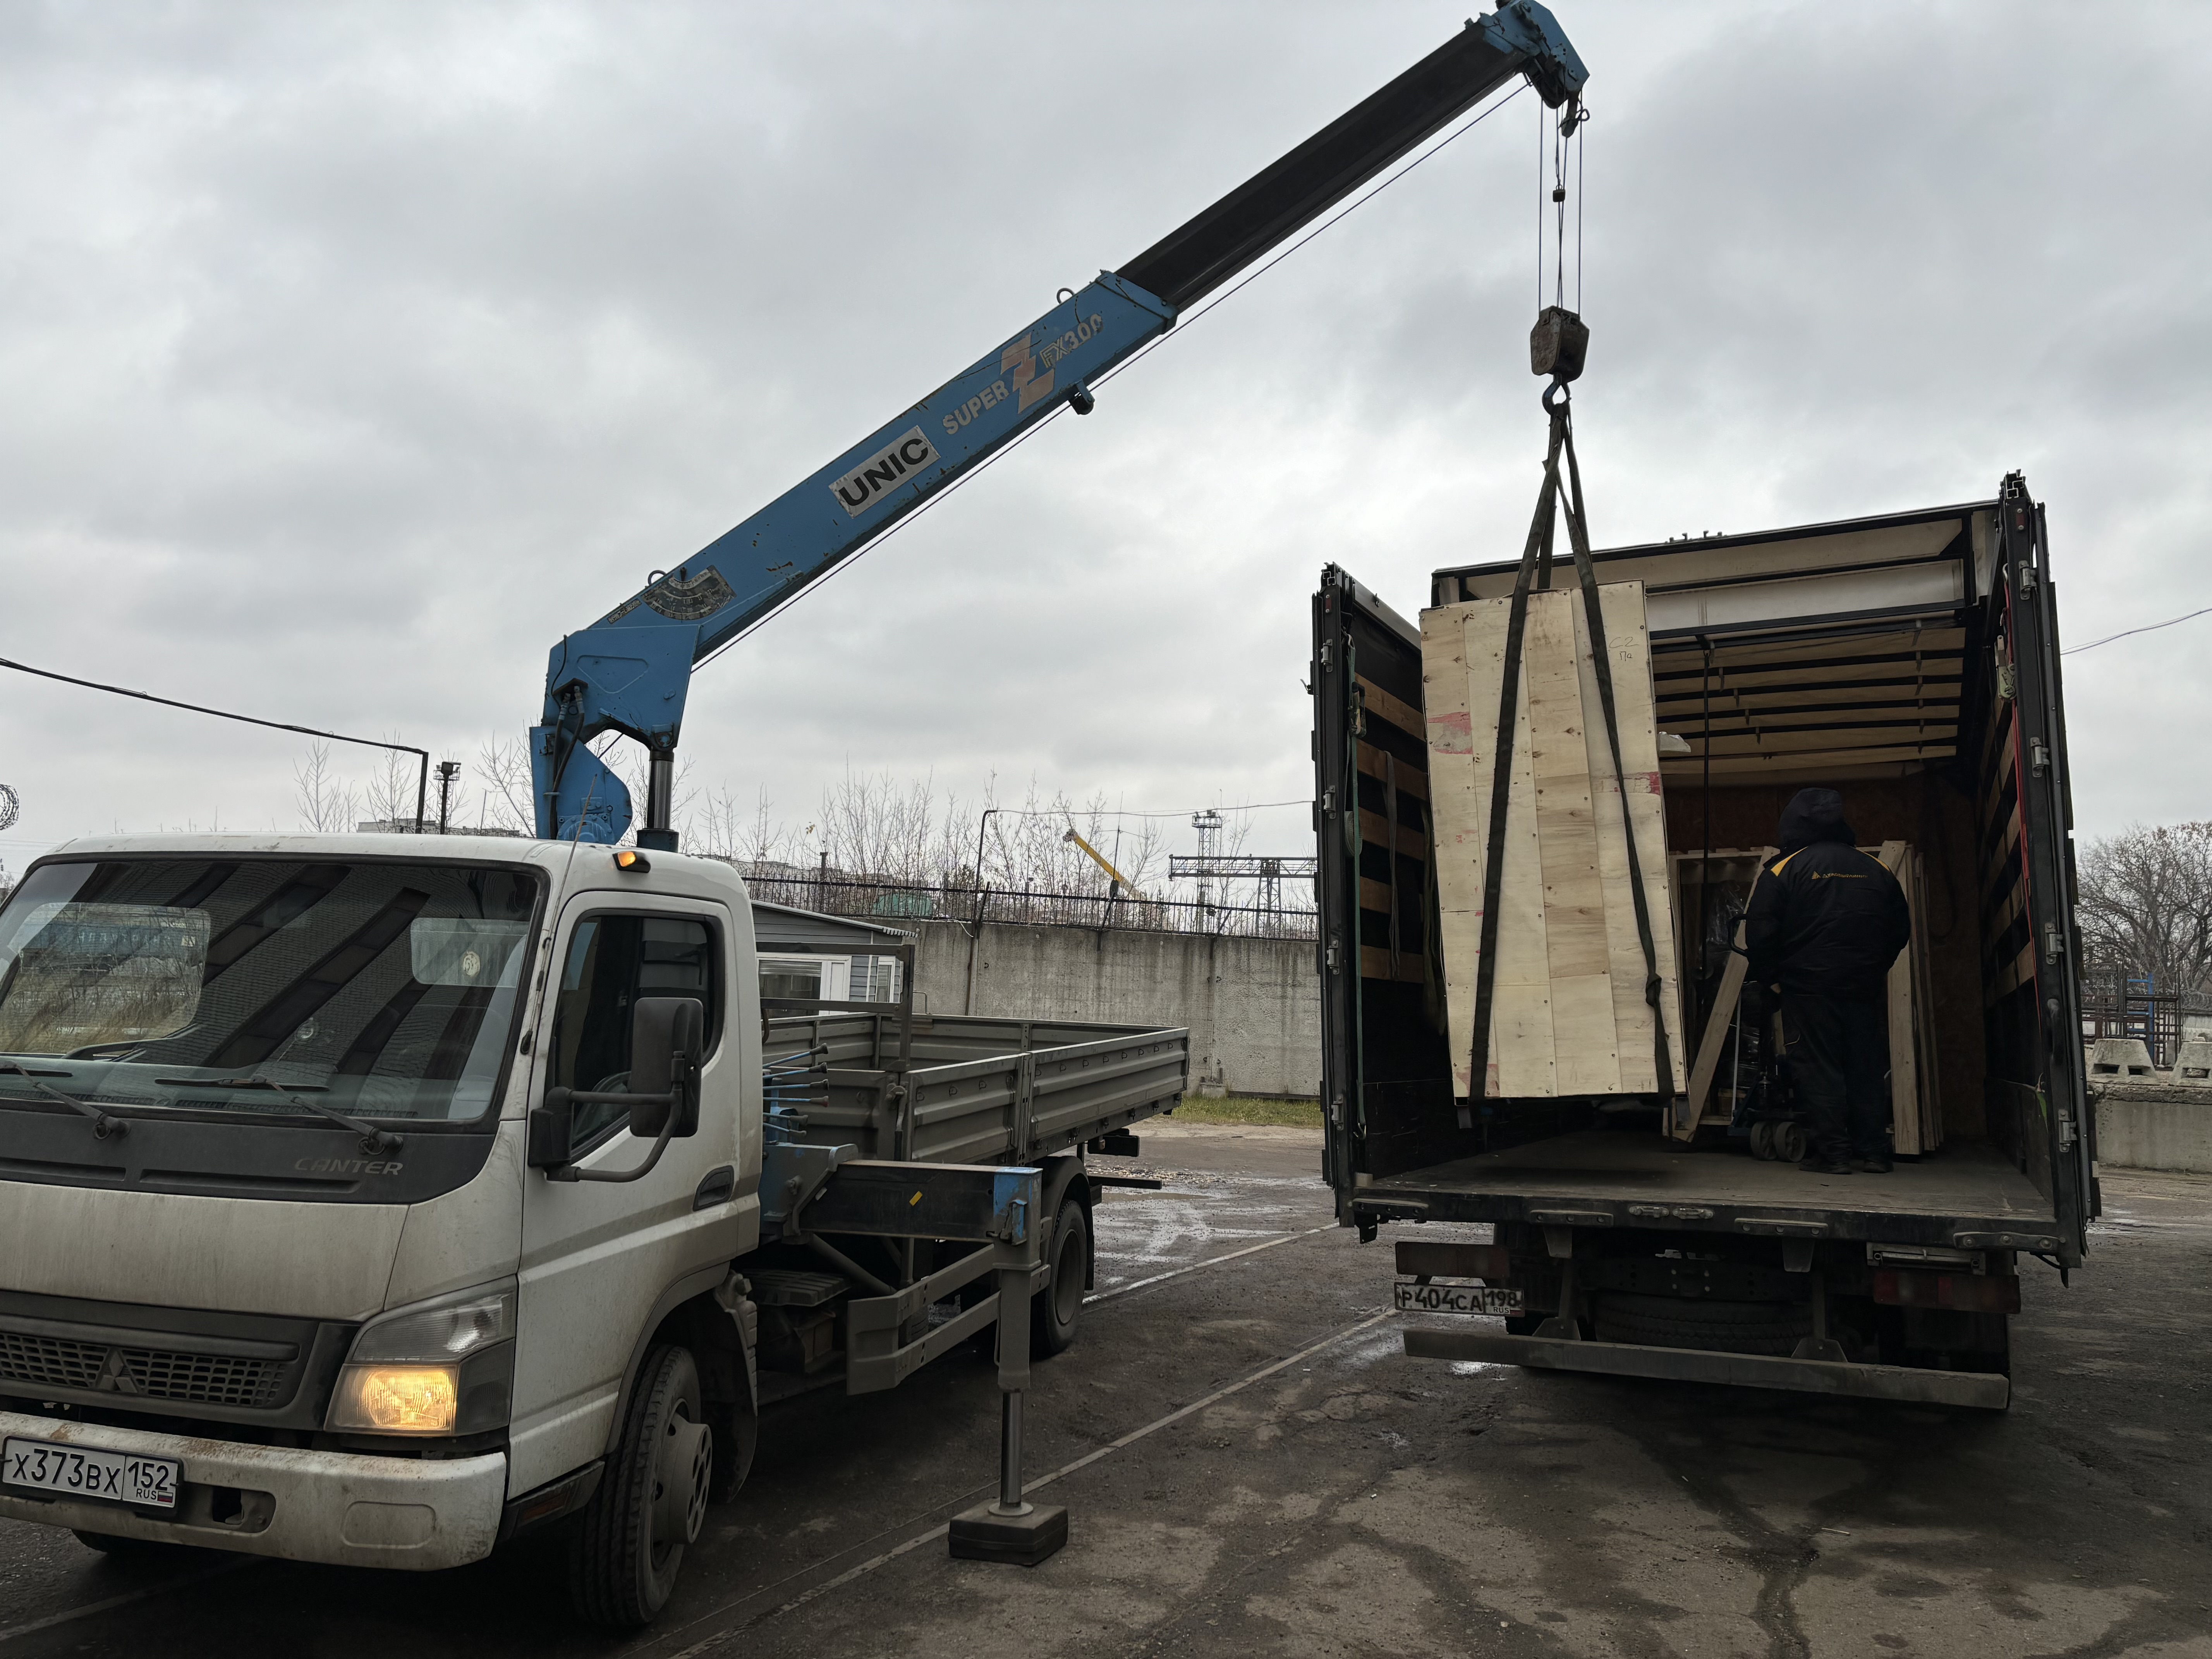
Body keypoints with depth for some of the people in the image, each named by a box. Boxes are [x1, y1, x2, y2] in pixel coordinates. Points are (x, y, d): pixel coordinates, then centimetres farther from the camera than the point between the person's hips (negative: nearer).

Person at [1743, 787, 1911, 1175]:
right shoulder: (1876, 870, 9)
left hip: (1809, 987, -4)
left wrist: (1768, 978, 5)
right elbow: (1901, 930, 16)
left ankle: (1832, 1152, -2)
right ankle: (1872, 1151, 12)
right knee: (1867, 1068, 10)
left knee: (1818, 1070, 0)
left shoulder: (1783, 870, -5)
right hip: (1866, 988, 4)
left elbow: (1760, 932, -8)